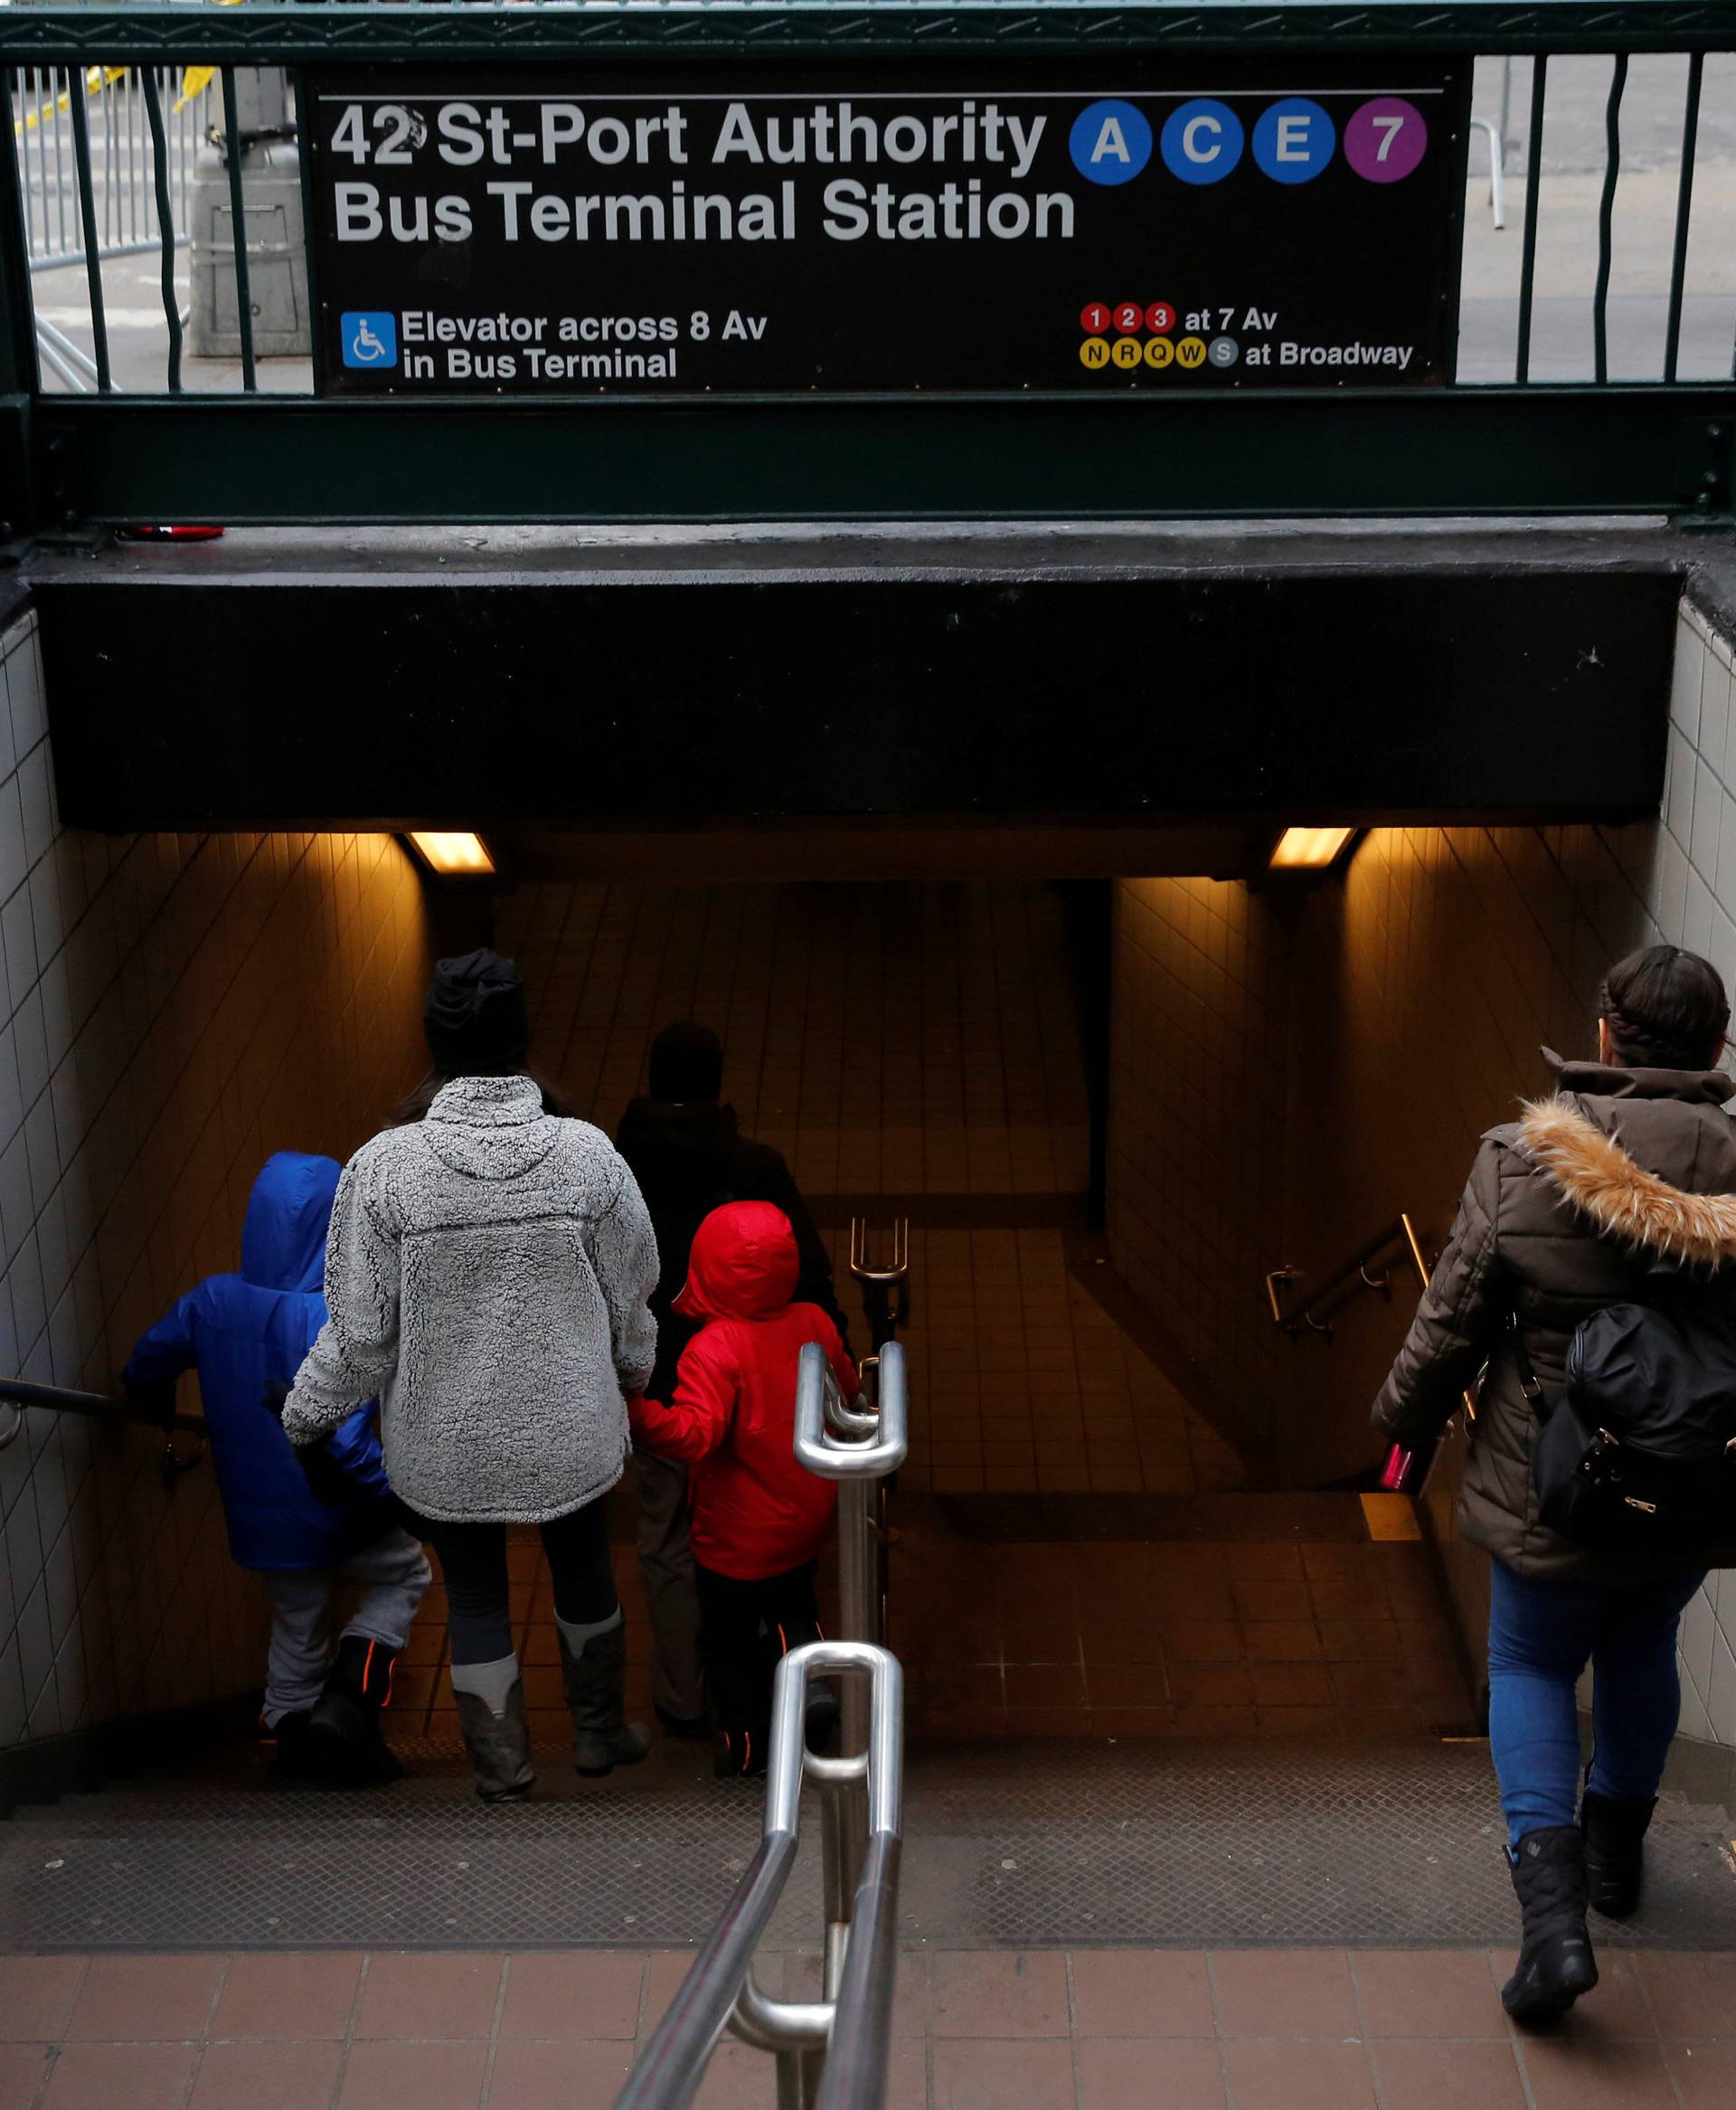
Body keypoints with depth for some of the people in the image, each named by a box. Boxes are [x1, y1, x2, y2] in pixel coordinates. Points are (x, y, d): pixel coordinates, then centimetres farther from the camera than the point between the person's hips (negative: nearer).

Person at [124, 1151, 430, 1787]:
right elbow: (342, 1432, -32)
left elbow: (144, 1368, 6)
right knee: (401, 1576, 23)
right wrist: (395, 1490, -20)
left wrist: (151, 1402, 28)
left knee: (296, 1624, 27)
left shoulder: (213, 1301, -10)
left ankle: (293, 1733, 33)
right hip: (340, 1509, -5)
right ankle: (347, 1703, 6)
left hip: (261, 1514, 5)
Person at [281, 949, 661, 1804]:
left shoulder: (384, 1166, -20)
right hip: (567, 1435, 1)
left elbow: (361, 1330, -13)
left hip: (446, 1445, -1)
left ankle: (501, 1765, 33)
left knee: (475, 1596, 19)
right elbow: (632, 1297, -4)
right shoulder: (588, 1154, -17)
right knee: (582, 1568, 26)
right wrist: (635, 1372, 17)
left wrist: (307, 1413, 5)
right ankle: (600, 1731, 43)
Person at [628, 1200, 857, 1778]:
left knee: (729, 1643, 15)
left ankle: (745, 1748, 26)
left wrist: (635, 1410, -44)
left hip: (736, 1540, -6)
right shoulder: (814, 1323, -7)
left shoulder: (715, 1350, -27)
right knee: (792, 1603, 34)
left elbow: (695, 1434, -37)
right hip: (808, 1520, 6)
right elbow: (846, 1392, 8)